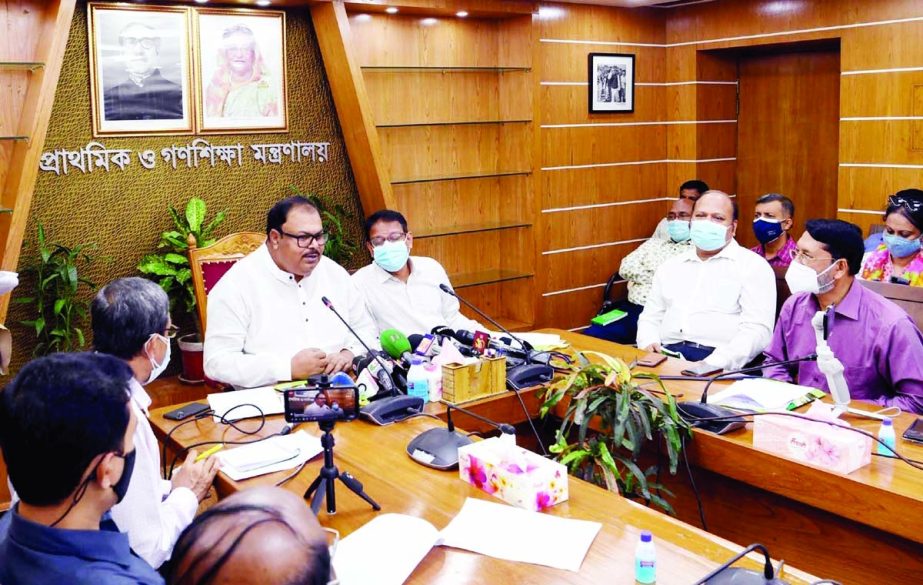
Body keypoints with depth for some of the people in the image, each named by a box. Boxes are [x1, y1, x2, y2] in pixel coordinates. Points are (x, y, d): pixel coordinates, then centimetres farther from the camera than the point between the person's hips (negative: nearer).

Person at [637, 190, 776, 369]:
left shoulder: (754, 266, 5)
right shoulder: (670, 266, 23)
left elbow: (757, 330, -6)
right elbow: (651, 317, 24)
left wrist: (713, 364, -20)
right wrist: (648, 344, 0)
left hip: (720, 366, -4)